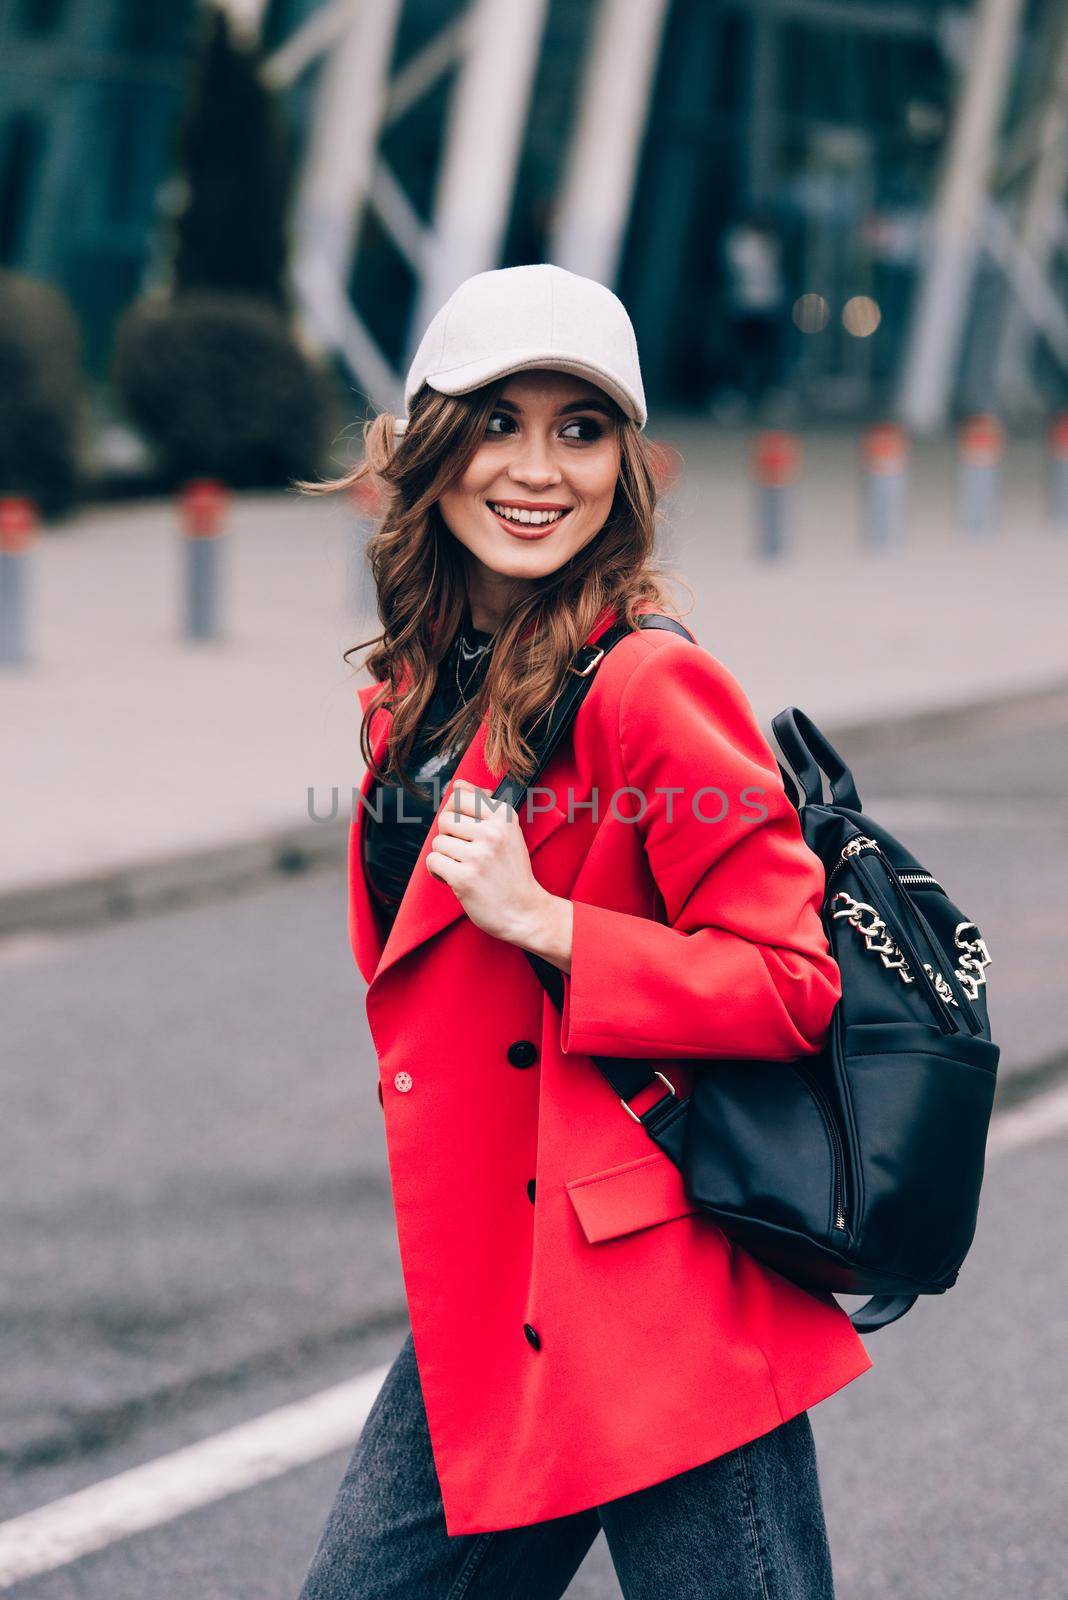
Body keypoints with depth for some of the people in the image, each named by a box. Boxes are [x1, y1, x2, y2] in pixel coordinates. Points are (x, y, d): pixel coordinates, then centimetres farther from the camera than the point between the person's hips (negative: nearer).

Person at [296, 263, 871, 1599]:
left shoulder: (648, 687, -14)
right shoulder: (414, 691, 11)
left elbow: (796, 984, -15)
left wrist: (544, 924, -20)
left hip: (661, 1312, -8)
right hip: (479, 1305, 8)